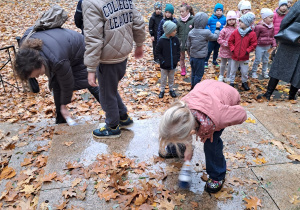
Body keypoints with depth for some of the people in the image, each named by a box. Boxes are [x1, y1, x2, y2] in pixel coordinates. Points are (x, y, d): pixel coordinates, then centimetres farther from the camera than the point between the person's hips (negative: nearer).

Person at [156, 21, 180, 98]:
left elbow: (178, 50, 7)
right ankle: (162, 90, 30)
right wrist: (162, 60, -13)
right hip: (164, 65, -3)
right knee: (163, 79, 13)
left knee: (171, 78, 19)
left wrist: (177, 58, 0)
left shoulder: (175, 39, -5)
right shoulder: (161, 40, -17)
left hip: (173, 64, 3)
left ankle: (171, 89, 36)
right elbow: (158, 52, -9)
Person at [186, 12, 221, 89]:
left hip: (192, 57, 6)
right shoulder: (206, 33, -19)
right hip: (200, 58, -6)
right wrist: (217, 28, 13)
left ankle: (193, 87, 35)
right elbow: (215, 37, -1)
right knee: (198, 74, 7)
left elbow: (188, 45, 7)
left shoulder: (191, 32, -2)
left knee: (193, 73, 21)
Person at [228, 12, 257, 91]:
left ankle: (244, 82, 33)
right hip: (235, 56, 2)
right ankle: (231, 82, 30)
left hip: (244, 57, -1)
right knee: (233, 70, 14)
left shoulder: (252, 34, -9)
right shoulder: (236, 32, -4)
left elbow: (254, 44, -3)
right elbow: (230, 41, 3)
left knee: (244, 71, 10)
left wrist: (247, 51, -10)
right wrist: (232, 49, -6)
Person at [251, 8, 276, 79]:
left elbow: (272, 37, 13)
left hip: (268, 46, 6)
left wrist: (274, 45, 5)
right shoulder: (259, 27, -17)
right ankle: (254, 72, 19)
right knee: (257, 60, 3)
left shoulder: (271, 27, 4)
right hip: (260, 46, -6)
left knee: (266, 60, 15)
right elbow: (255, 37, -12)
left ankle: (264, 72, 30)